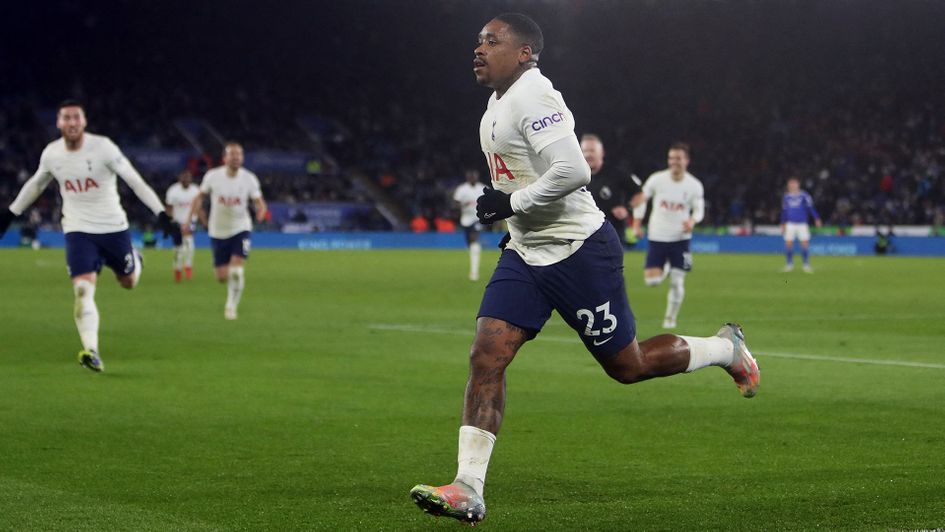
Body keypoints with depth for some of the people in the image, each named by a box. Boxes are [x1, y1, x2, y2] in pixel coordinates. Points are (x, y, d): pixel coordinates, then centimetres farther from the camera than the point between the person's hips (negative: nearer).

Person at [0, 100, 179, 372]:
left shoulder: (103, 147, -15)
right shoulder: (51, 154, -3)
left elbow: (135, 181, -14)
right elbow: (35, 184, 17)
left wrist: (161, 214, -21)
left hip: (113, 227, -1)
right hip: (78, 230, 1)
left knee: (128, 282, 15)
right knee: (83, 290, -17)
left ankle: (134, 260, 51)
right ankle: (91, 351, -21)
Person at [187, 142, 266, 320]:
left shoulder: (249, 179, -10)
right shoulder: (213, 176, -9)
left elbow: (259, 201, -4)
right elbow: (200, 197, 6)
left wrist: (261, 211, -27)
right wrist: (189, 219, 1)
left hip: (240, 229, -1)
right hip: (218, 231, 1)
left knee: (236, 270, -18)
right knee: (222, 277, 3)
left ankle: (231, 305, 2)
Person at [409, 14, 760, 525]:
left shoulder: (532, 97, -19)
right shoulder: (498, 104, 13)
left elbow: (572, 171, -28)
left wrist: (510, 203, -20)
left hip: (579, 252, -9)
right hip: (525, 254, 9)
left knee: (626, 366, 4)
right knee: (486, 358, -7)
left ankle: (726, 349, 30)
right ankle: (468, 491, -10)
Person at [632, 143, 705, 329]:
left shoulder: (694, 186, -6)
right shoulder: (657, 179, -7)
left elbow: (699, 209, 4)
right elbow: (641, 199, 6)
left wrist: (693, 220, -19)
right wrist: (637, 224, 0)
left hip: (680, 239, 0)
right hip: (657, 237, 0)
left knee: (677, 282, -4)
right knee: (651, 280, -5)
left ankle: (670, 318, 13)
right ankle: (666, 269, 31)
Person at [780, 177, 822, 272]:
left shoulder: (804, 195, -3)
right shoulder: (787, 196, 8)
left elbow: (811, 207, -3)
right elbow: (784, 211, 16)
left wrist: (817, 218, -10)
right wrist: (783, 224, 17)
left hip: (802, 224, -3)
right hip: (790, 224, 3)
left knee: (805, 243, -6)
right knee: (788, 243, -3)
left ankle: (806, 265, 2)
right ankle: (789, 264, 9)